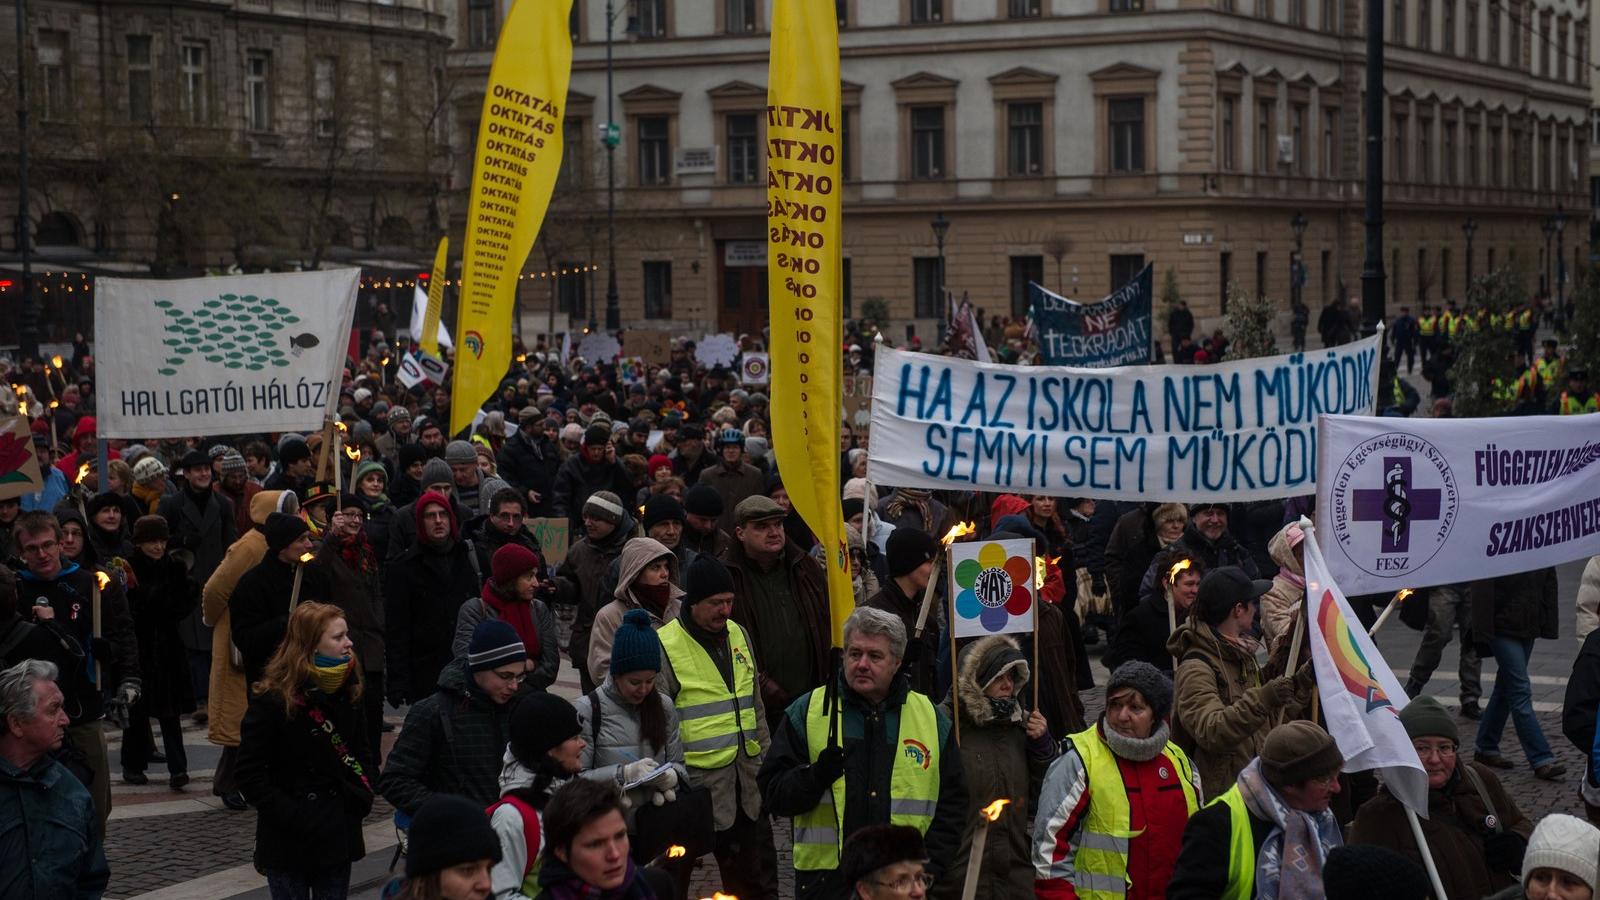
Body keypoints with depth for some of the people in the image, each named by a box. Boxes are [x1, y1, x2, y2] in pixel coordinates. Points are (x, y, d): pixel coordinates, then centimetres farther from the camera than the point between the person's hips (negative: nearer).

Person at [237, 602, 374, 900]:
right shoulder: (272, 701, -14)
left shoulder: (348, 693, 5)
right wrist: (290, 816, -19)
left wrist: (362, 797, 2)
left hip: (338, 838, 5)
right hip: (289, 842, -5)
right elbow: (250, 776, -14)